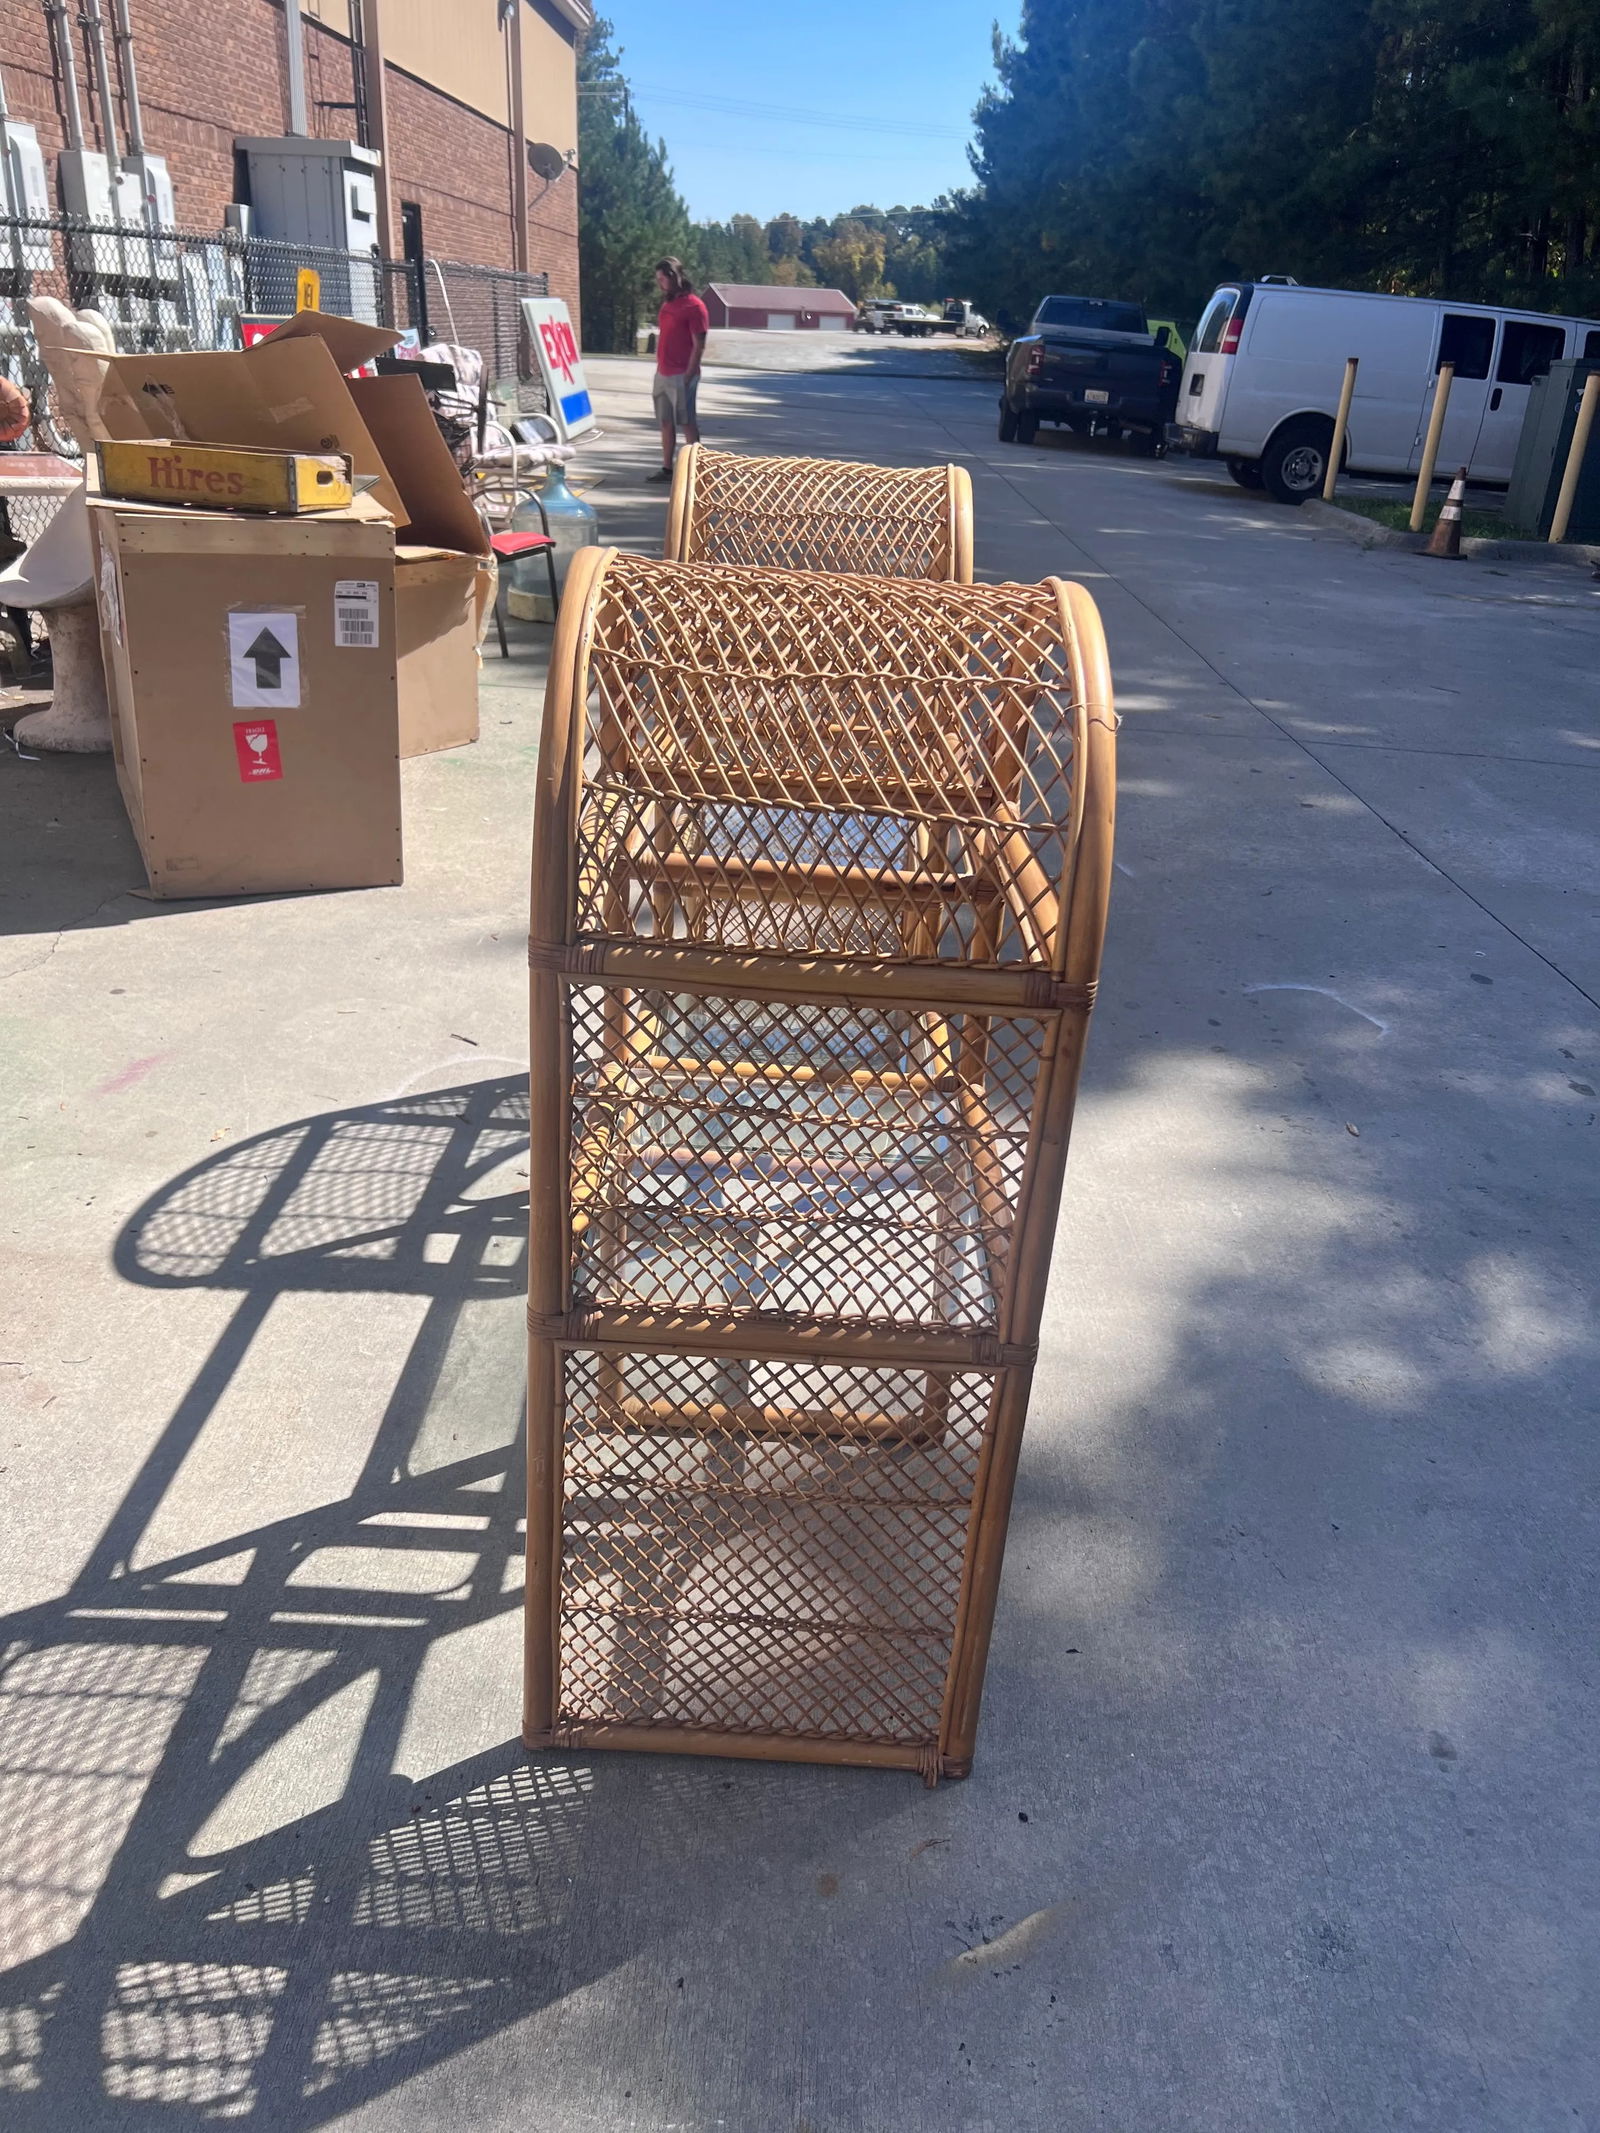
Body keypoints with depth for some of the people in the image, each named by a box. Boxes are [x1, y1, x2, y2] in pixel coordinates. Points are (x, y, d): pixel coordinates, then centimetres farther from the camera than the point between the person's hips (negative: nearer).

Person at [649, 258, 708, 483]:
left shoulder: (694, 306, -10)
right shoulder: (667, 304, 14)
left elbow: (699, 345, -13)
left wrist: (688, 377, -18)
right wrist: (659, 372, 15)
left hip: (681, 377, -8)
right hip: (662, 375, 8)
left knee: (687, 423, -4)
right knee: (666, 423, 9)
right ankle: (667, 470, 15)